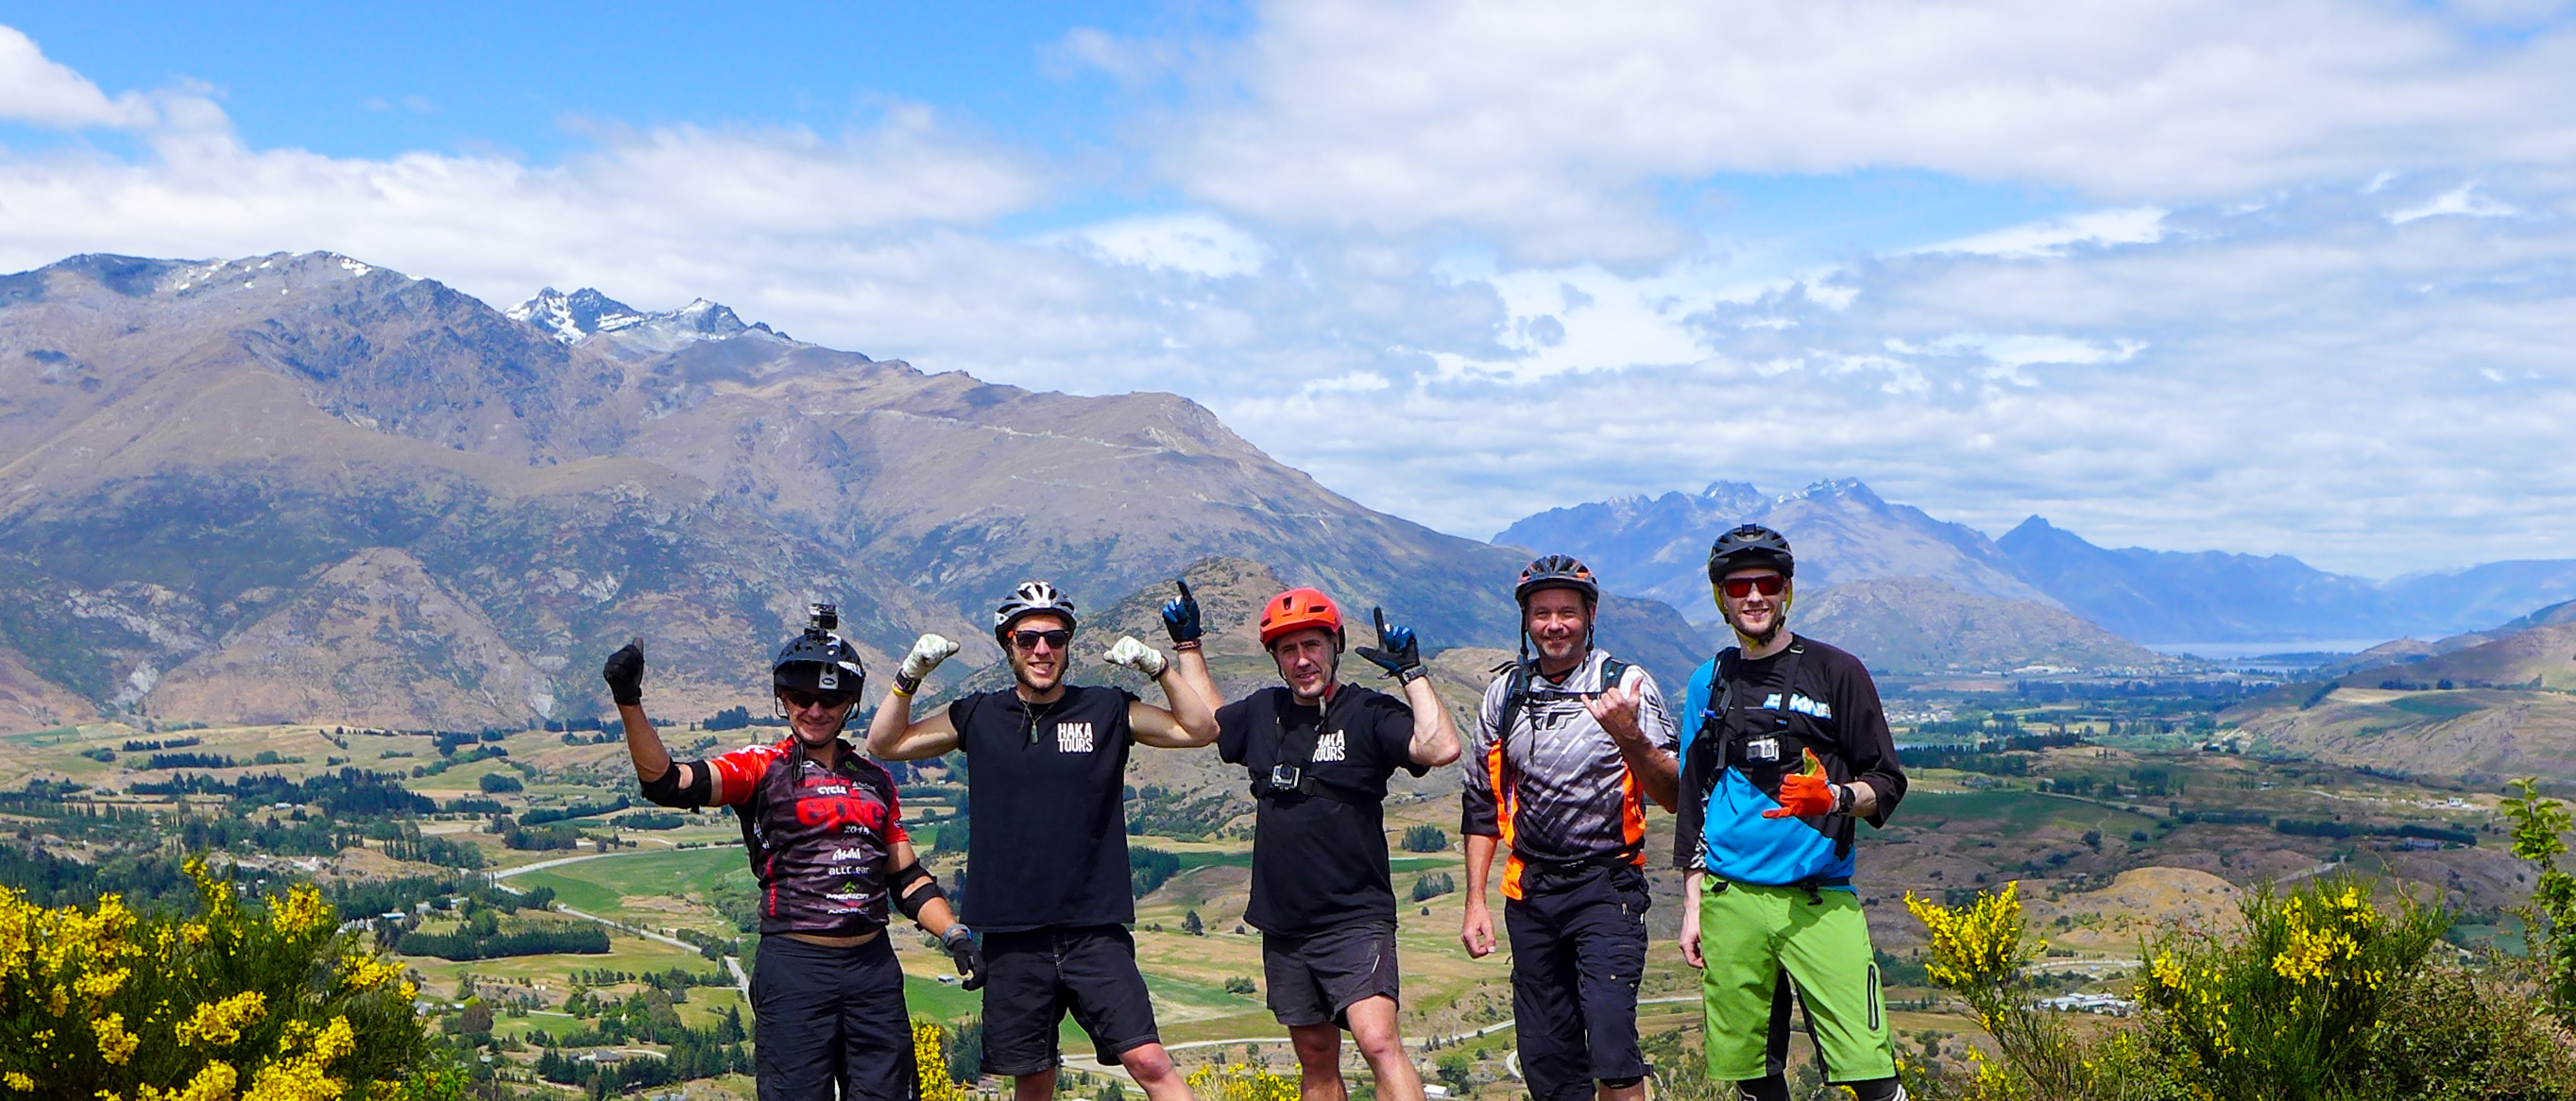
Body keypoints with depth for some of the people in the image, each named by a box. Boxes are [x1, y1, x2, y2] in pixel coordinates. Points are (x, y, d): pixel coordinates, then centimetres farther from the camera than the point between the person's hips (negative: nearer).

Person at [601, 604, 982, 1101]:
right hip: (795, 969, -4)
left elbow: (906, 878, 17)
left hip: (874, 968, 4)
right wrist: (628, 702, -27)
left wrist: (957, 937, 3)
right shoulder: (762, 768, 1)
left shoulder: (874, 780, 15)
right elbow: (668, 781, -14)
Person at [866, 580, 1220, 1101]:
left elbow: (1201, 729, 0)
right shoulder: (979, 717, 6)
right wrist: (911, 674, -2)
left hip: (1095, 933, -1)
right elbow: (885, 744, 12)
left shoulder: (1106, 711, 4)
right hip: (1013, 937, 1)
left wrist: (1166, 661, -10)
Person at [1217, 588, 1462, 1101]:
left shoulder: (1369, 713, -8)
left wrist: (1411, 672, -18)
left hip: (1355, 919, -6)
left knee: (1379, 1042, -22)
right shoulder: (1262, 712, 9)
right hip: (1282, 922, 6)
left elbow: (1440, 748, -25)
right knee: (1316, 1060, 13)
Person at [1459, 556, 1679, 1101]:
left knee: (1610, 1040, -19)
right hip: (1531, 893, 4)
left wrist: (1630, 737, -29)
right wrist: (1475, 903, 10)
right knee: (1545, 1057, 5)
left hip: (1607, 886, -4)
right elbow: (1481, 808, 15)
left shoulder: (1626, 686, -3)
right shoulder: (1506, 694, 8)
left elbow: (1671, 796, -11)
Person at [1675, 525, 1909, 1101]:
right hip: (1730, 902, 3)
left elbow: (1887, 783, 5)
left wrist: (1834, 798, -16)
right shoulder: (1709, 684, 15)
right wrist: (1692, 907, 14)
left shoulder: (1837, 672, 5)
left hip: (1820, 900, -3)